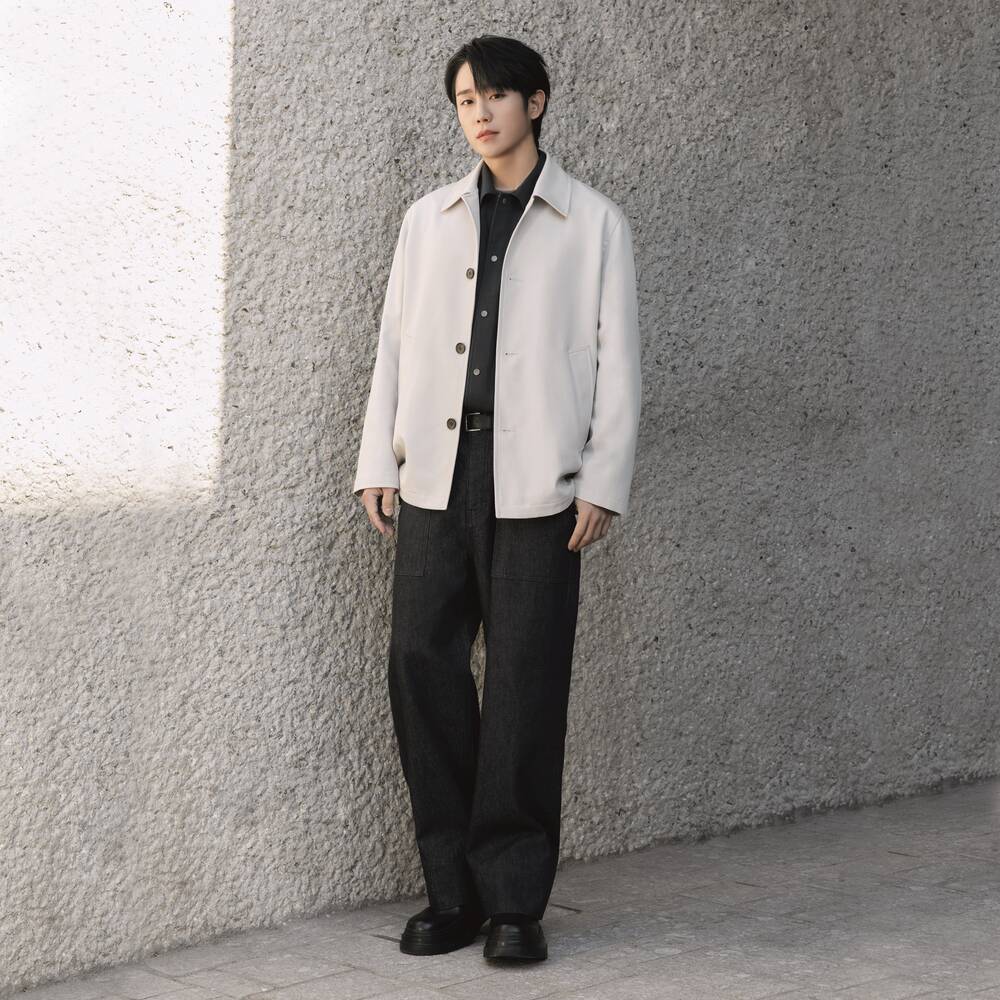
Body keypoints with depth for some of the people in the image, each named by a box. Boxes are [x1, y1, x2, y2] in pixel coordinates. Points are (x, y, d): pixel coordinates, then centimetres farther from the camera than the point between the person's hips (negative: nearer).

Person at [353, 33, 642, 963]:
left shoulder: (593, 223, 7)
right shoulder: (429, 218, 16)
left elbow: (616, 361, 3)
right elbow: (395, 342, 15)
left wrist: (603, 483, -4)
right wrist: (378, 461, 7)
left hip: (535, 483, -3)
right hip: (436, 477, 3)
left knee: (524, 685, -3)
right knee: (421, 665, -2)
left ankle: (515, 901, 5)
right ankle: (452, 890, 8)